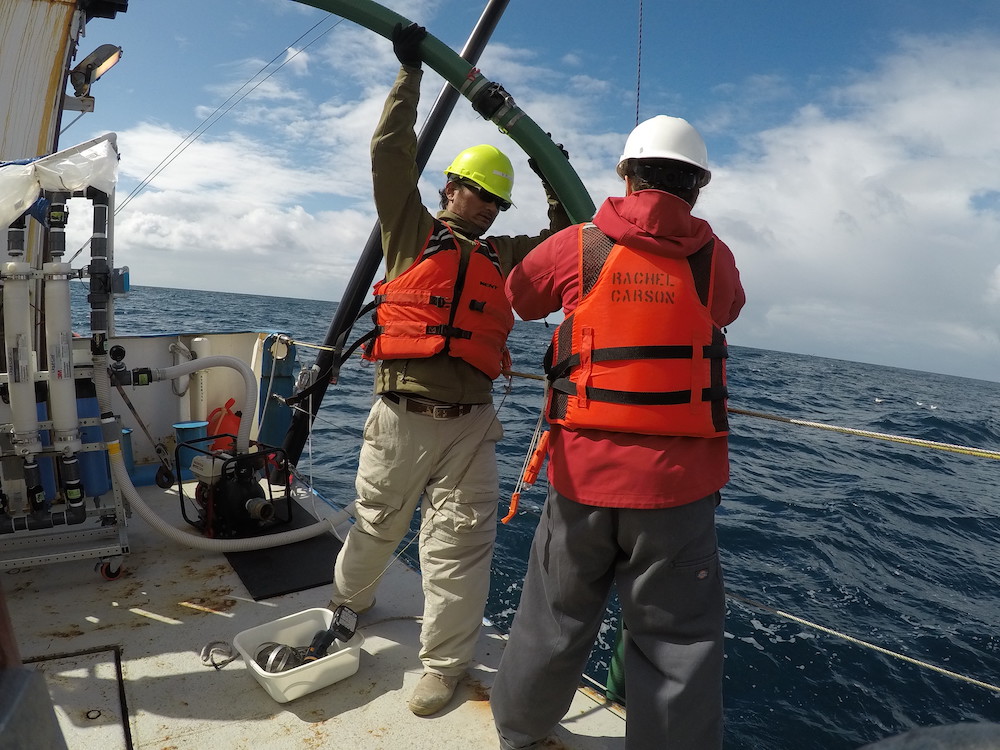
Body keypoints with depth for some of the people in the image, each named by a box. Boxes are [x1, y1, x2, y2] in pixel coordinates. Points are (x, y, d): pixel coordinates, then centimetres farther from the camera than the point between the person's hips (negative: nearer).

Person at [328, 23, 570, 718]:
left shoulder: (503, 257, 15)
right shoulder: (412, 232, 5)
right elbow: (391, 154, 0)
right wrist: (410, 71, 4)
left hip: (470, 426, 2)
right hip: (399, 418, -2)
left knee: (459, 548, 3)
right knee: (375, 526, 17)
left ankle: (445, 664, 19)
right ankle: (348, 600, 46)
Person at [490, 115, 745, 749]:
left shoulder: (577, 246, -2)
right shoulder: (715, 259, -1)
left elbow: (517, 297, 14)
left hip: (583, 471, 2)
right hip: (677, 481, -1)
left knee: (556, 617, 20)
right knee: (679, 639, 12)